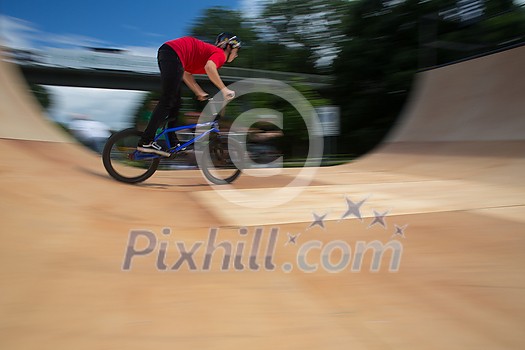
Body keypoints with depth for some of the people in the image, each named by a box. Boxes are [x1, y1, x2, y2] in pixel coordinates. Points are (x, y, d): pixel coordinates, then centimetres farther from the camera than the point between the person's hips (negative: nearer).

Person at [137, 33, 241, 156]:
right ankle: (146, 142, -7)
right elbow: (209, 67, -26)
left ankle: (172, 142, 22)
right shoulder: (220, 54, 0)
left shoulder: (210, 51, 26)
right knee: (167, 101, -8)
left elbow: (186, 73, 20)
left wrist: (200, 93, 17)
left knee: (175, 101, 15)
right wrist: (224, 89, -20)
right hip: (173, 54, -10)